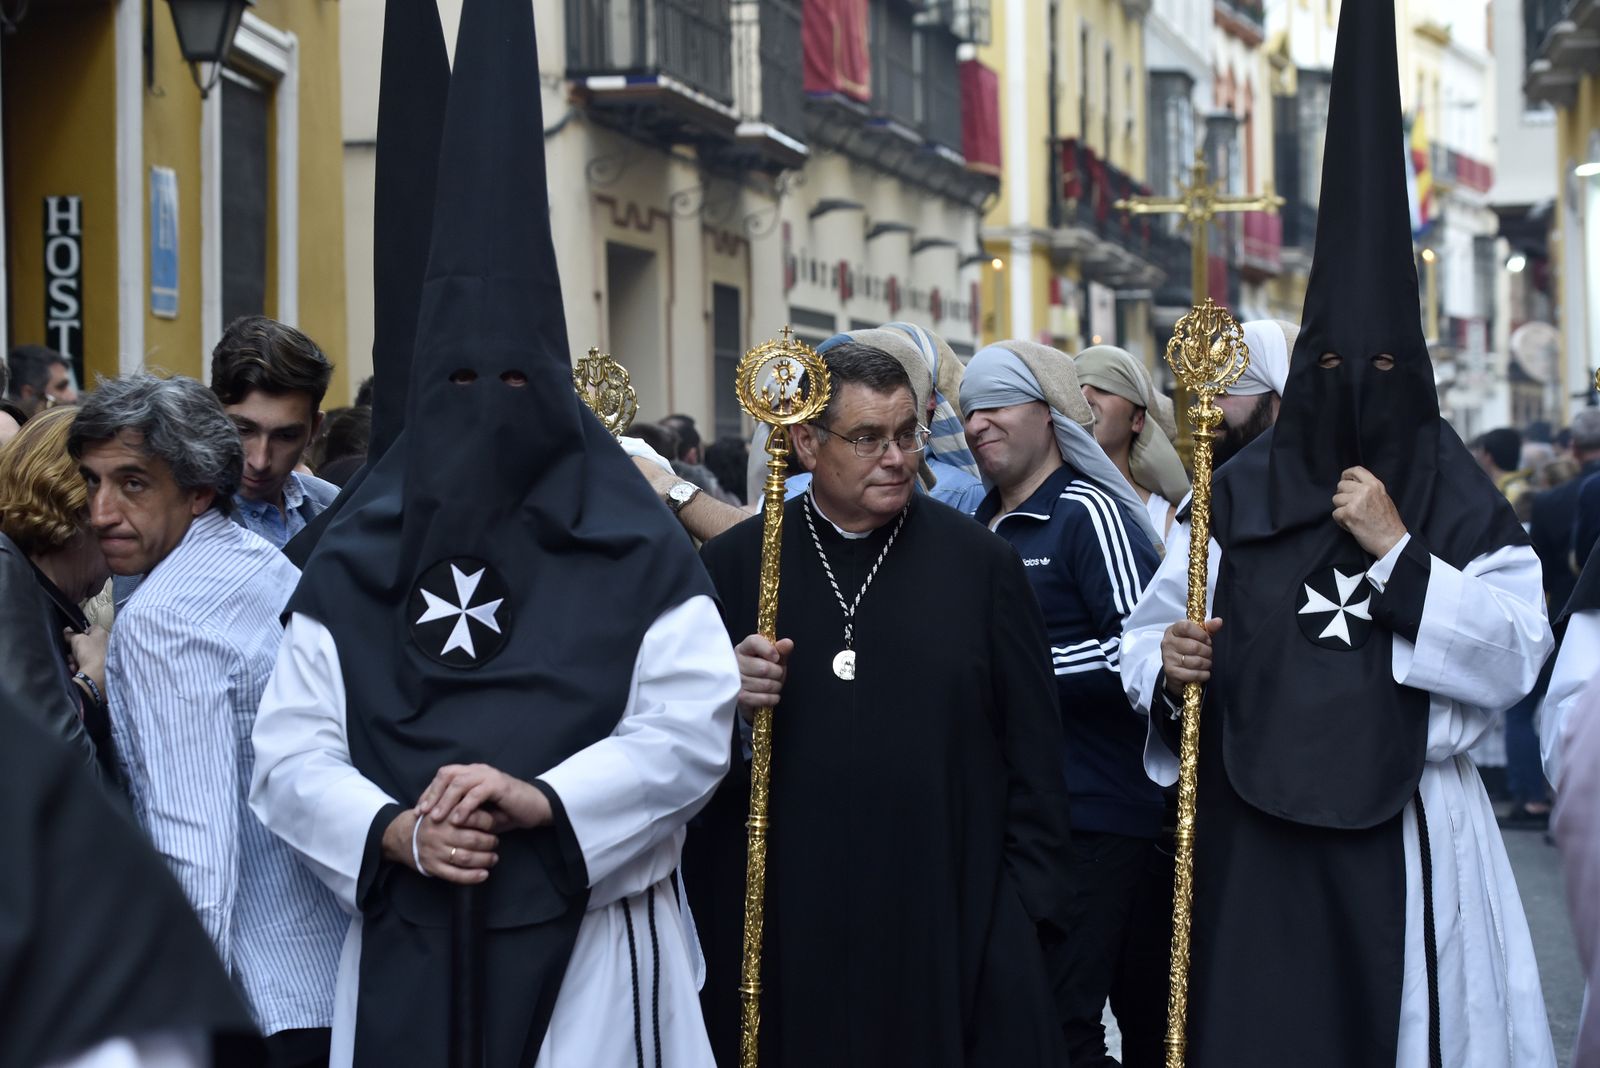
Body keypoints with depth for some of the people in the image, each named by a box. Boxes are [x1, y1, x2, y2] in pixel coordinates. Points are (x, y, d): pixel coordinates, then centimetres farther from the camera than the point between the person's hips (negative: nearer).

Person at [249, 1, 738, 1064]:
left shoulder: (632, 546, 2)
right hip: (410, 955, 2)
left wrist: (541, 800, -19)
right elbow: (293, 747, 3)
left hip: (591, 946, -2)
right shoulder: (356, 556, 7)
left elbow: (691, 725, -5)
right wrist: (393, 830, -16)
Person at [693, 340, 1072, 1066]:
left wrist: (1028, 910, -1)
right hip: (781, 924, 1)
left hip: (951, 919, -1)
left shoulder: (979, 561, 3)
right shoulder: (735, 564, 5)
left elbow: (1032, 745, 4)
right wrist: (725, 702, -12)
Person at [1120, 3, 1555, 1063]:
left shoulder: (1458, 496, 3)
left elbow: (1516, 655, -6)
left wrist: (1399, 553, -12)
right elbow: (1153, 631, 7)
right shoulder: (1239, 493, 5)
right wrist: (1166, 668, -15)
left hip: (1405, 831, 0)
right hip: (1258, 826, 0)